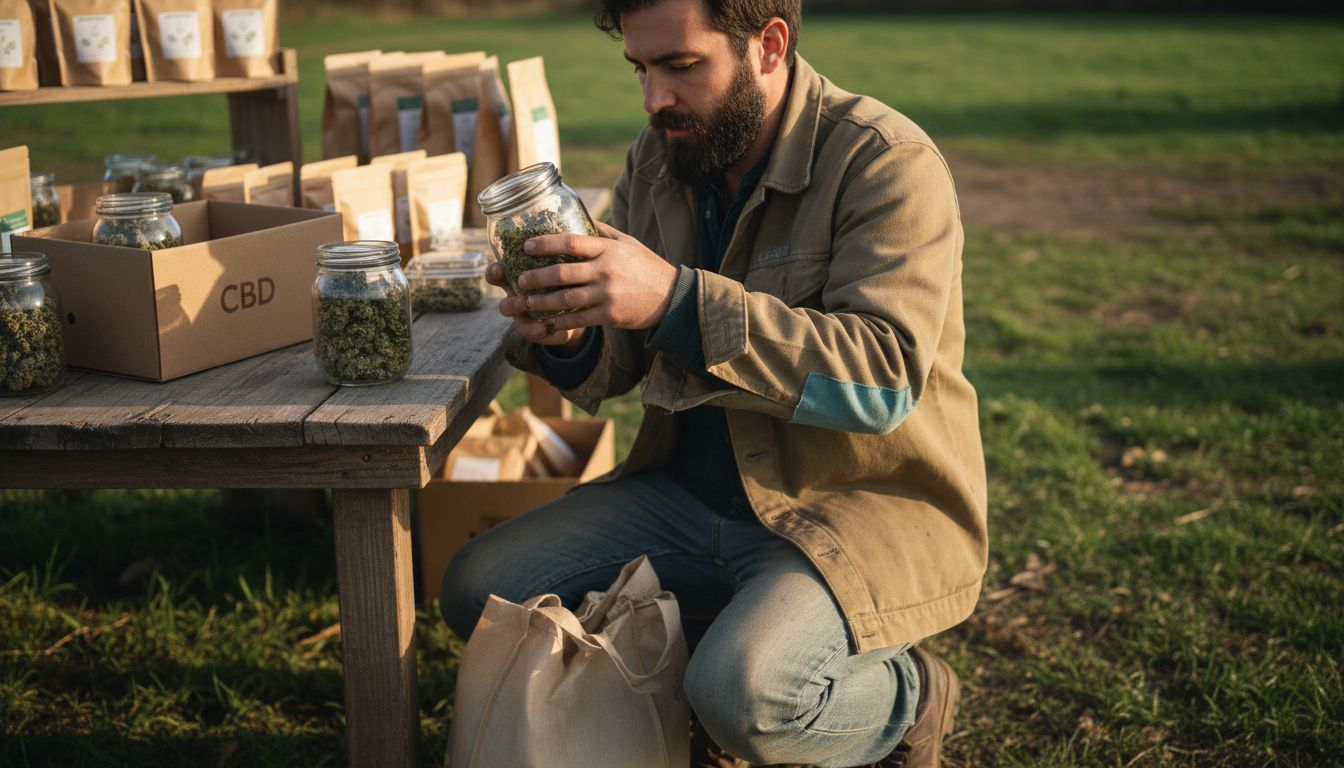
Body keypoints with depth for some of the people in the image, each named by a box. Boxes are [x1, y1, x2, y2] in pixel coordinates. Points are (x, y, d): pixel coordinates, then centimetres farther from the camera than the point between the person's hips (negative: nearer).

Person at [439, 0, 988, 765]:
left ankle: (904, 700, 3)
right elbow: (617, 367, 8)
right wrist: (567, 343, -17)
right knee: (480, 590, -4)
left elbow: (883, 379, -28)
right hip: (691, 492, 7)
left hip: (867, 502, -6)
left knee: (749, 693, -32)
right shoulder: (658, 160, 5)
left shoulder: (887, 163, -16)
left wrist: (678, 300, -35)